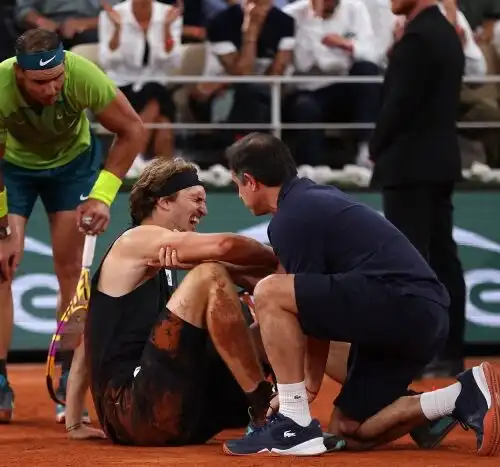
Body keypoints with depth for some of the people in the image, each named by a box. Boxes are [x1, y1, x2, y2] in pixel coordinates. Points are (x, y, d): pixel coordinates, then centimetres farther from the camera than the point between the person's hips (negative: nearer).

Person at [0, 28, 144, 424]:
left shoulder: (83, 76, -36)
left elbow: (132, 130, -22)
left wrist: (102, 196, -27)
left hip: (72, 160, 0)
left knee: (71, 270, -6)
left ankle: (70, 391, 0)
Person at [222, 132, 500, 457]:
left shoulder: (290, 219, -5)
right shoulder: (320, 197, 25)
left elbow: (316, 309, -3)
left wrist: (310, 385, 7)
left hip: (400, 305, -10)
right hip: (428, 317, 10)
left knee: (268, 293, -14)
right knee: (349, 432, 16)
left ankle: (295, 426, -14)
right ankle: (467, 397, 5)